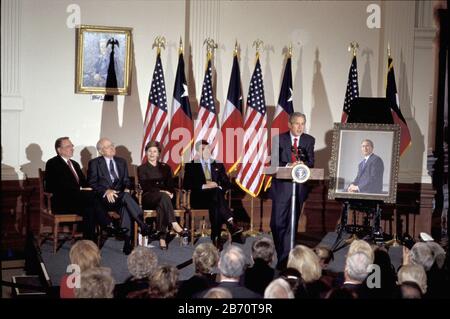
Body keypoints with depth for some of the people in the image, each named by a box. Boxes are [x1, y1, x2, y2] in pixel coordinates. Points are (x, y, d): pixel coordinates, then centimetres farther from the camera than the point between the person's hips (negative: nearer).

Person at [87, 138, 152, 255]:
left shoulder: (121, 162, 23)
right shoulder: (94, 163, 9)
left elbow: (126, 180, 19)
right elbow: (91, 183, -1)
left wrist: (126, 189, -5)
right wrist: (106, 191, -17)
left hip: (120, 195, 3)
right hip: (104, 198, -3)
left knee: (126, 206, -34)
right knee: (126, 197, -35)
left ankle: (127, 243, -41)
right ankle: (143, 225, -41)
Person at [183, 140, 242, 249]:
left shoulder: (218, 165, 20)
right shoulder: (191, 166, 9)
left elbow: (227, 184, 15)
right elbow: (186, 185, -3)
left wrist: (218, 186, -8)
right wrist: (204, 186, -15)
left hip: (217, 194, 3)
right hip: (199, 198, -3)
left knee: (215, 205, -35)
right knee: (216, 193, -35)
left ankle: (216, 238, -37)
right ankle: (231, 224, -43)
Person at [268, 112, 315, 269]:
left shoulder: (309, 140, 9)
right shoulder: (279, 139, 2)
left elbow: (311, 162, 3)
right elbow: (274, 162, -4)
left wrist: (302, 164, -19)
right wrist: (288, 166, -22)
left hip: (299, 186, 2)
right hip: (281, 185, -2)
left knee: (292, 224, 4)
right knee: (277, 223, -3)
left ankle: (285, 258, 9)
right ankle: (281, 254, 12)